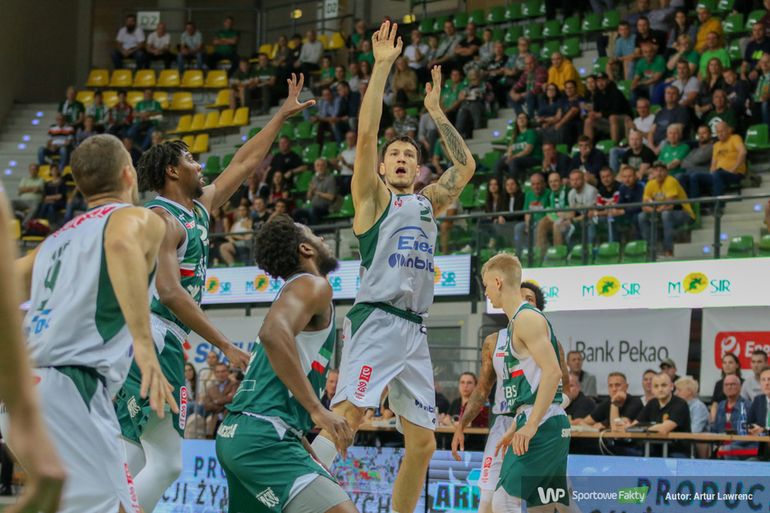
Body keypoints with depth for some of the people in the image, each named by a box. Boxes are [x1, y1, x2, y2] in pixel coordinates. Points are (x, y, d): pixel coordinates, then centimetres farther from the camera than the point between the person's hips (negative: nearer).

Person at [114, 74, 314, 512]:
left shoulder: (199, 208, 18)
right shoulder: (162, 218, -10)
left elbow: (244, 164, 30)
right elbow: (170, 293, -20)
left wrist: (282, 117, 34)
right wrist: (226, 346, -21)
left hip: (155, 342, 10)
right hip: (153, 338, -10)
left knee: (134, 462, 9)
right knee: (167, 462, -13)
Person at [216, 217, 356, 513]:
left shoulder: (295, 290, 25)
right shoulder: (313, 285, -4)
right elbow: (273, 333, -25)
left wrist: (308, 452, 30)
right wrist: (317, 409, -26)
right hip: (264, 435, -11)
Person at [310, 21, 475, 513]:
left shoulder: (429, 202, 22)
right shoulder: (373, 196, 6)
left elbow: (466, 165, 24)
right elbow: (366, 134, -5)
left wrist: (436, 112, 24)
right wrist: (383, 68, -5)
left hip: (414, 330, 7)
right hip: (376, 321, -7)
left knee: (423, 442, 6)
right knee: (344, 419, -22)